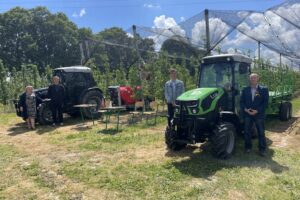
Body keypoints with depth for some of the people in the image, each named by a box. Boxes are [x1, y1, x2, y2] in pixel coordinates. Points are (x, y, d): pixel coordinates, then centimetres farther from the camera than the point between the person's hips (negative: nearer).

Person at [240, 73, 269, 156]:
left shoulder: (264, 89, 1)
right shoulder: (245, 90, 8)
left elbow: (265, 102, -5)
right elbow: (241, 101, 6)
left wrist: (257, 111, -15)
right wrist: (245, 109, -12)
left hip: (259, 114, -2)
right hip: (247, 114, 2)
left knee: (261, 132, 4)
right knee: (247, 132, 8)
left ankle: (262, 149, 14)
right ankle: (248, 147, 21)